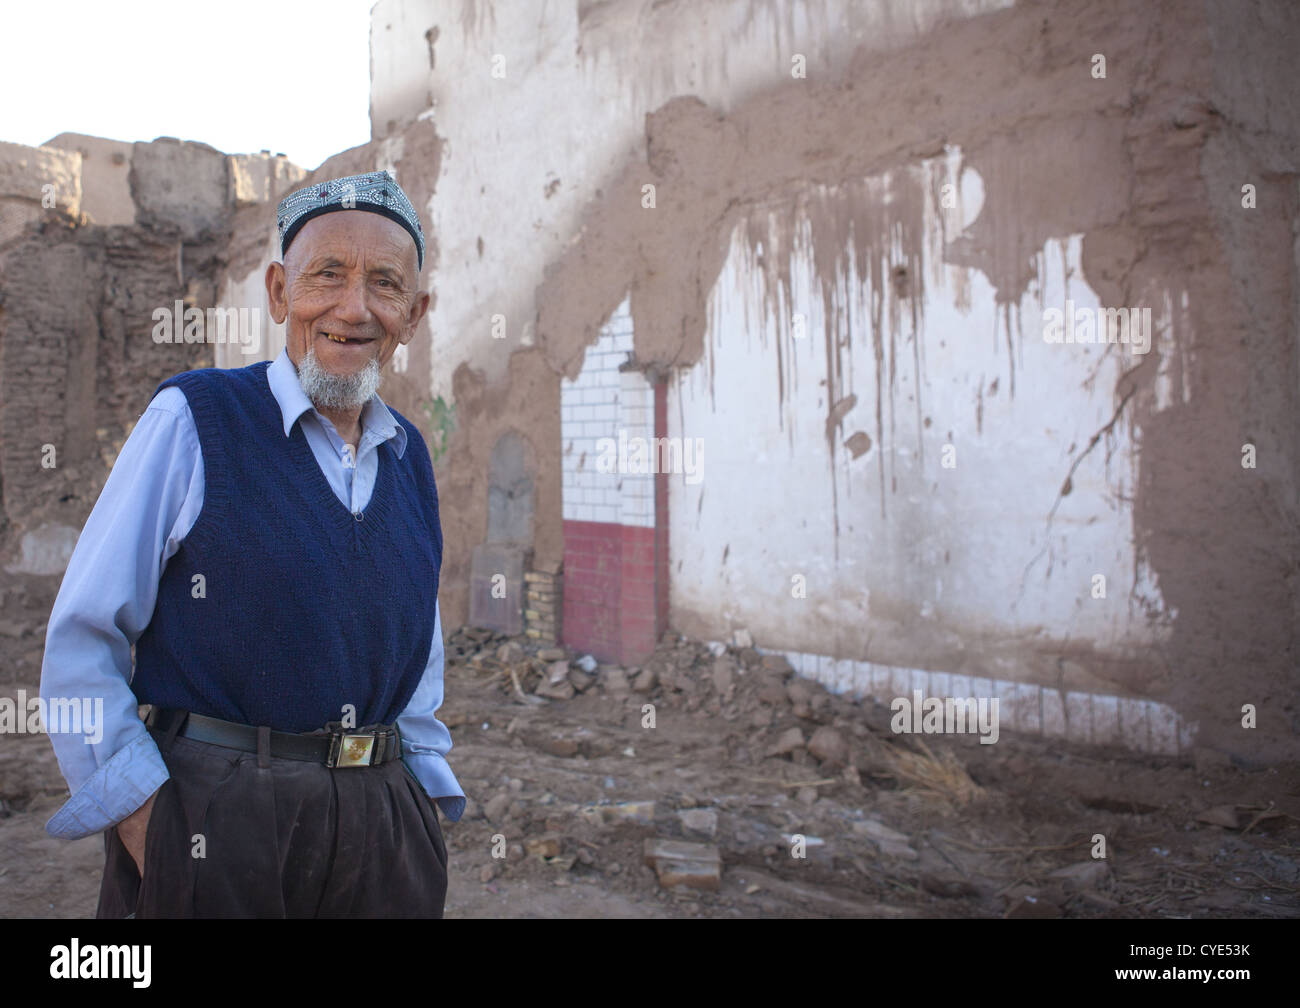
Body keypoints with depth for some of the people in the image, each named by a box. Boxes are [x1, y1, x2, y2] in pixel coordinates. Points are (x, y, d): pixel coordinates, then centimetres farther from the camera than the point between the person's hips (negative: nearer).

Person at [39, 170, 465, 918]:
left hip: (380, 825, 4)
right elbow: (81, 640, -6)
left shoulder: (410, 458, 9)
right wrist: (144, 823, -11)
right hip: (213, 820, -4)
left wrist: (424, 801, 10)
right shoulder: (194, 421, -5)